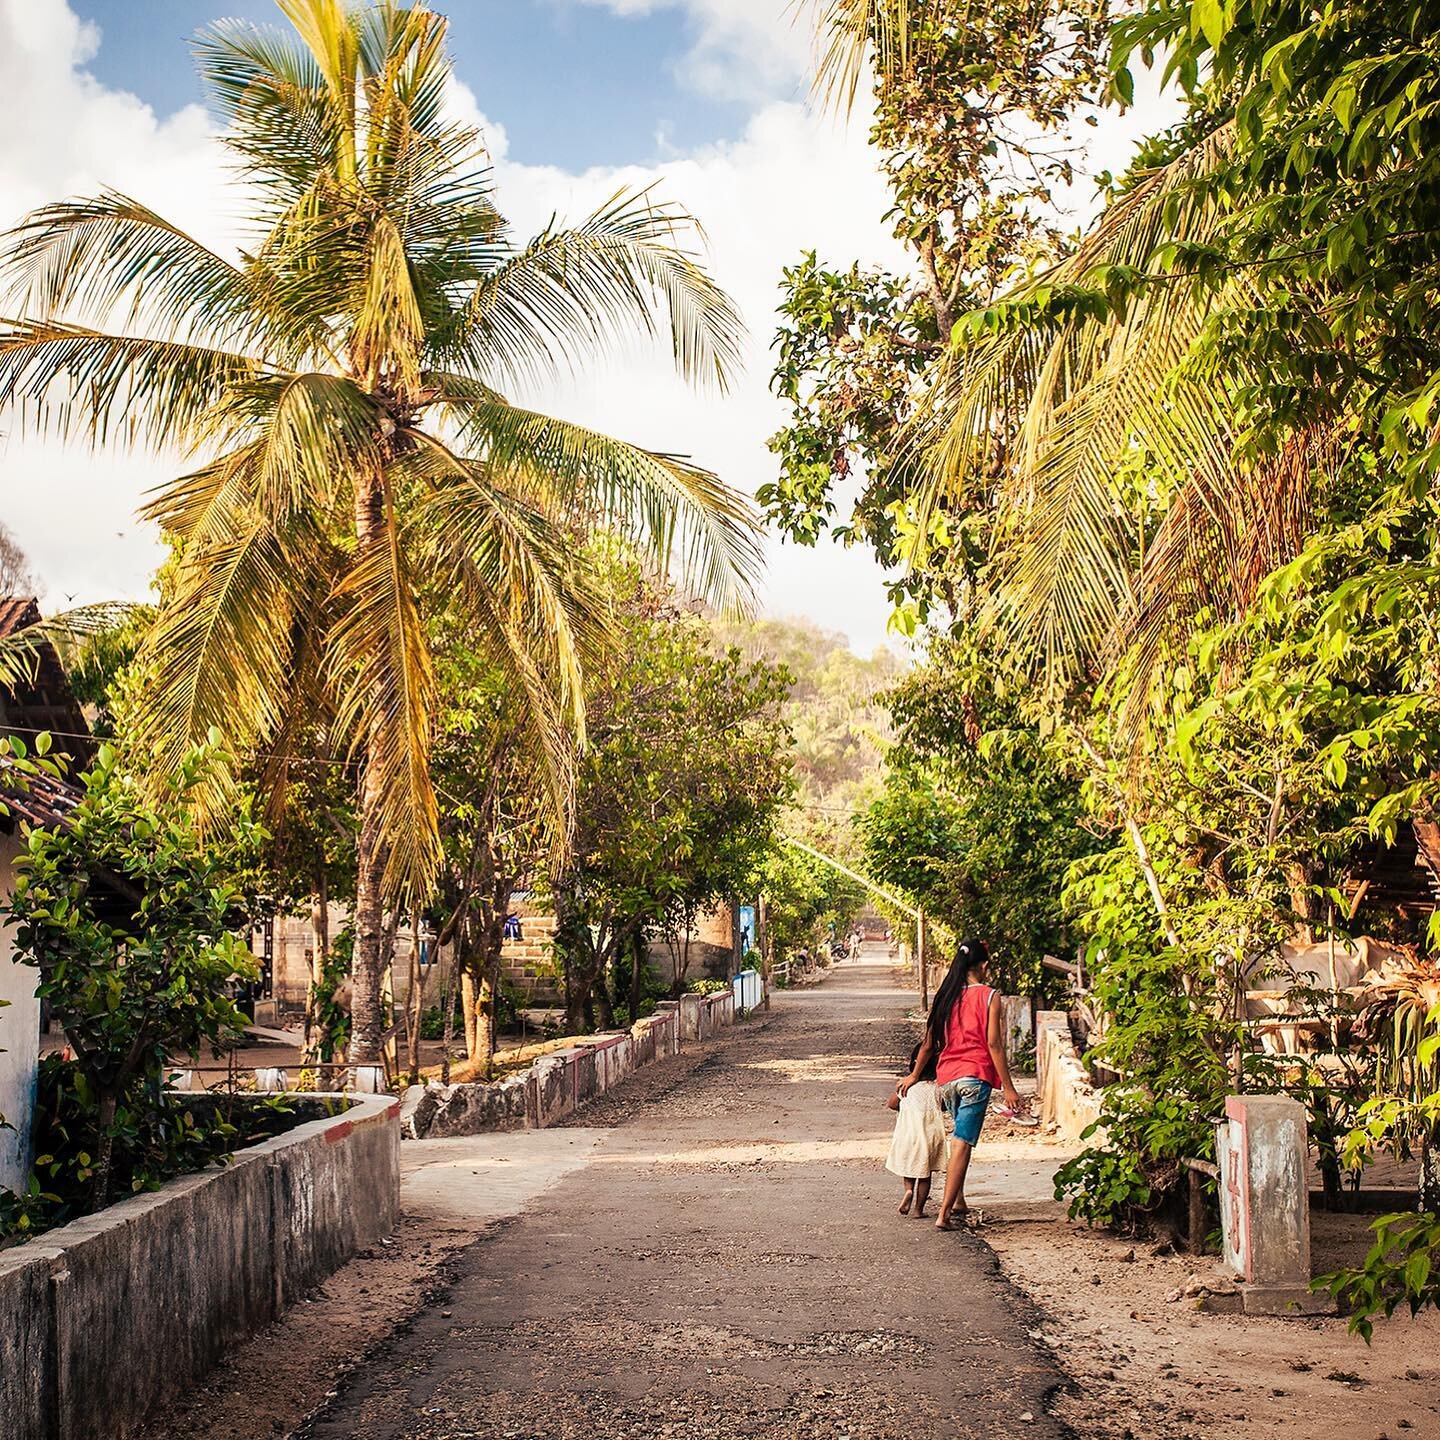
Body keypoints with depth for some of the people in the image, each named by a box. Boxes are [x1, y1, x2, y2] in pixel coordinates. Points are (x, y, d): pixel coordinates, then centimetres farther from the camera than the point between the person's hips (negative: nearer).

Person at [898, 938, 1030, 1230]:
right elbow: (993, 1044, -9)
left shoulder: (946, 997, 10)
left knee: (959, 1139, 23)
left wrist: (915, 1075, 29)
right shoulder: (989, 996, -3)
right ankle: (944, 1213, -12)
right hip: (975, 1077, -5)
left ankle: (958, 1202, 28)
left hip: (946, 1078, 5)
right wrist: (1008, 1087, -5)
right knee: (962, 1144, -7)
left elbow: (928, 1044, 14)